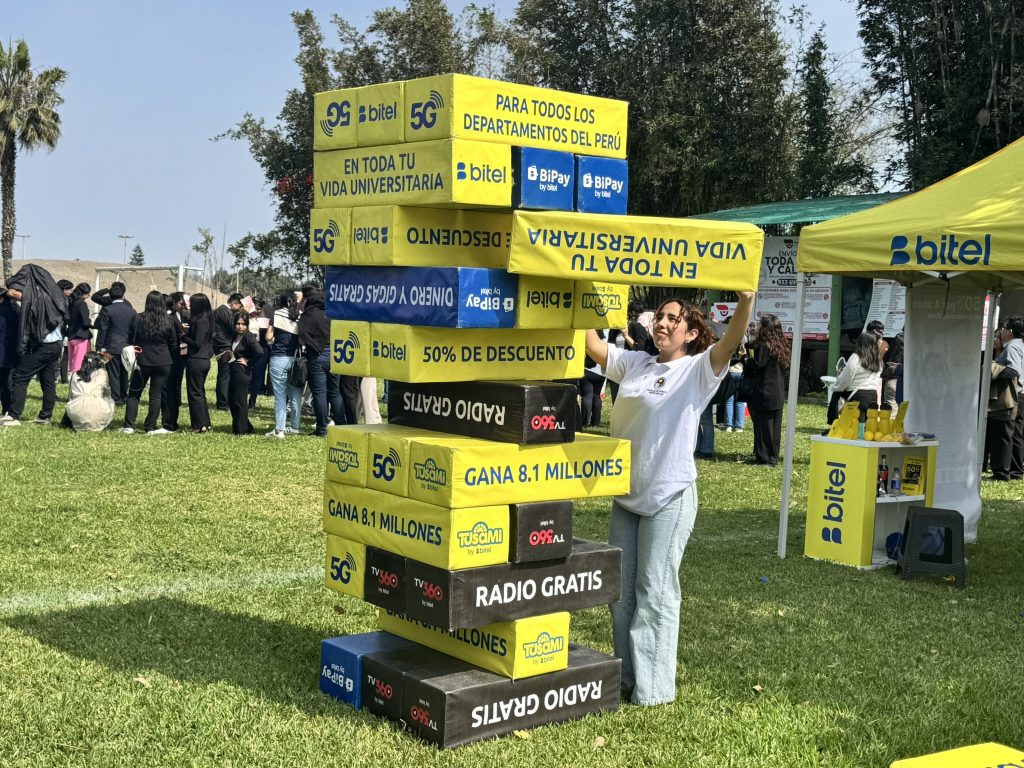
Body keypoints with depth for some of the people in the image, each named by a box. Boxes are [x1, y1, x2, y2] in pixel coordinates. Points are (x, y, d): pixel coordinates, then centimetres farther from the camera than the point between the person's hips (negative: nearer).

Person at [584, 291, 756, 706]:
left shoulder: (698, 370, -7)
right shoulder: (635, 363, 9)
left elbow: (731, 342, -23)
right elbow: (593, 346, 10)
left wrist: (746, 300, -40)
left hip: (669, 496, -6)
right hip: (626, 493, 6)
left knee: (655, 593, 0)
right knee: (621, 590, 14)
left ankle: (653, 687, 10)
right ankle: (624, 676, 28)